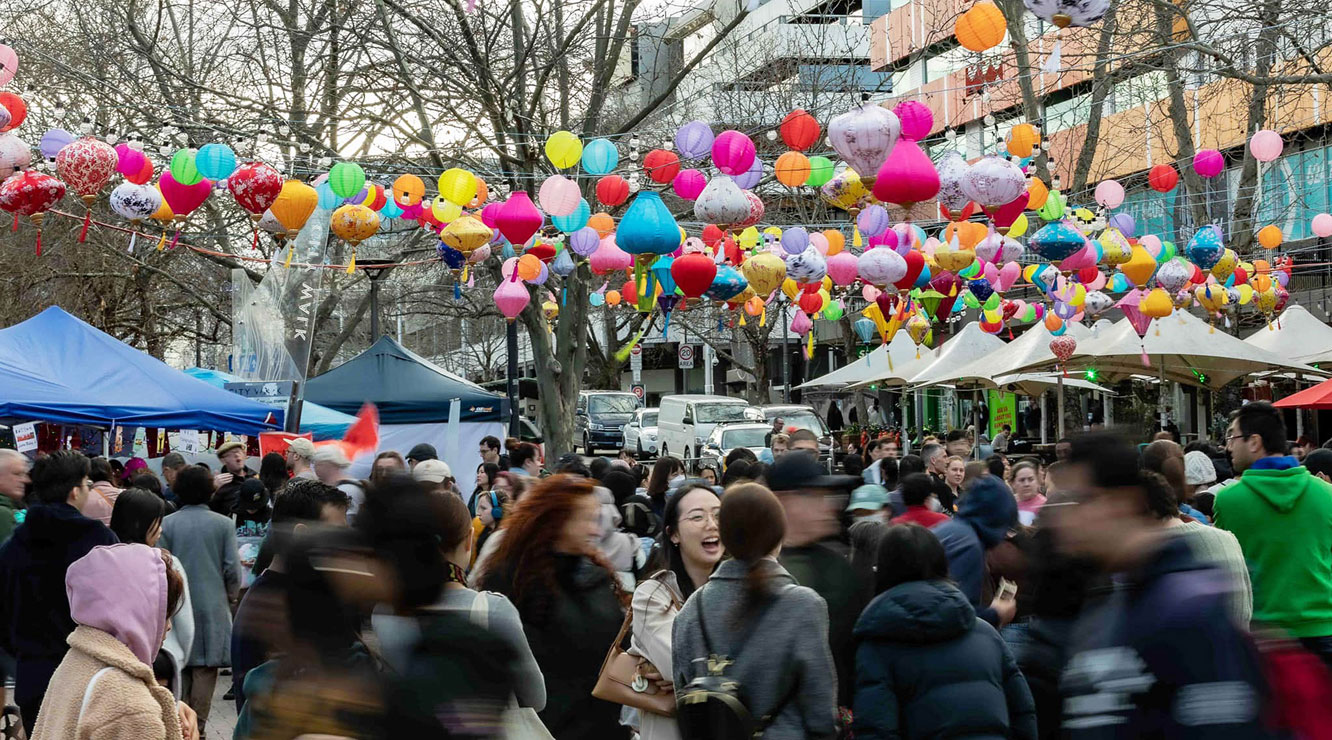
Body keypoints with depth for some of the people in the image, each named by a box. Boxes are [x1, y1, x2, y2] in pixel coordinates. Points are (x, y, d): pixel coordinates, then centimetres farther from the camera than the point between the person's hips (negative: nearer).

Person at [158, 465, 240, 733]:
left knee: (179, 666, 11)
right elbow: (232, 568, -5)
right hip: (212, 605, -2)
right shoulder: (224, 524, -4)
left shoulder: (167, 524, -2)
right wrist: (230, 597, 12)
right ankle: (198, 726, 1)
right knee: (205, 670, 2)